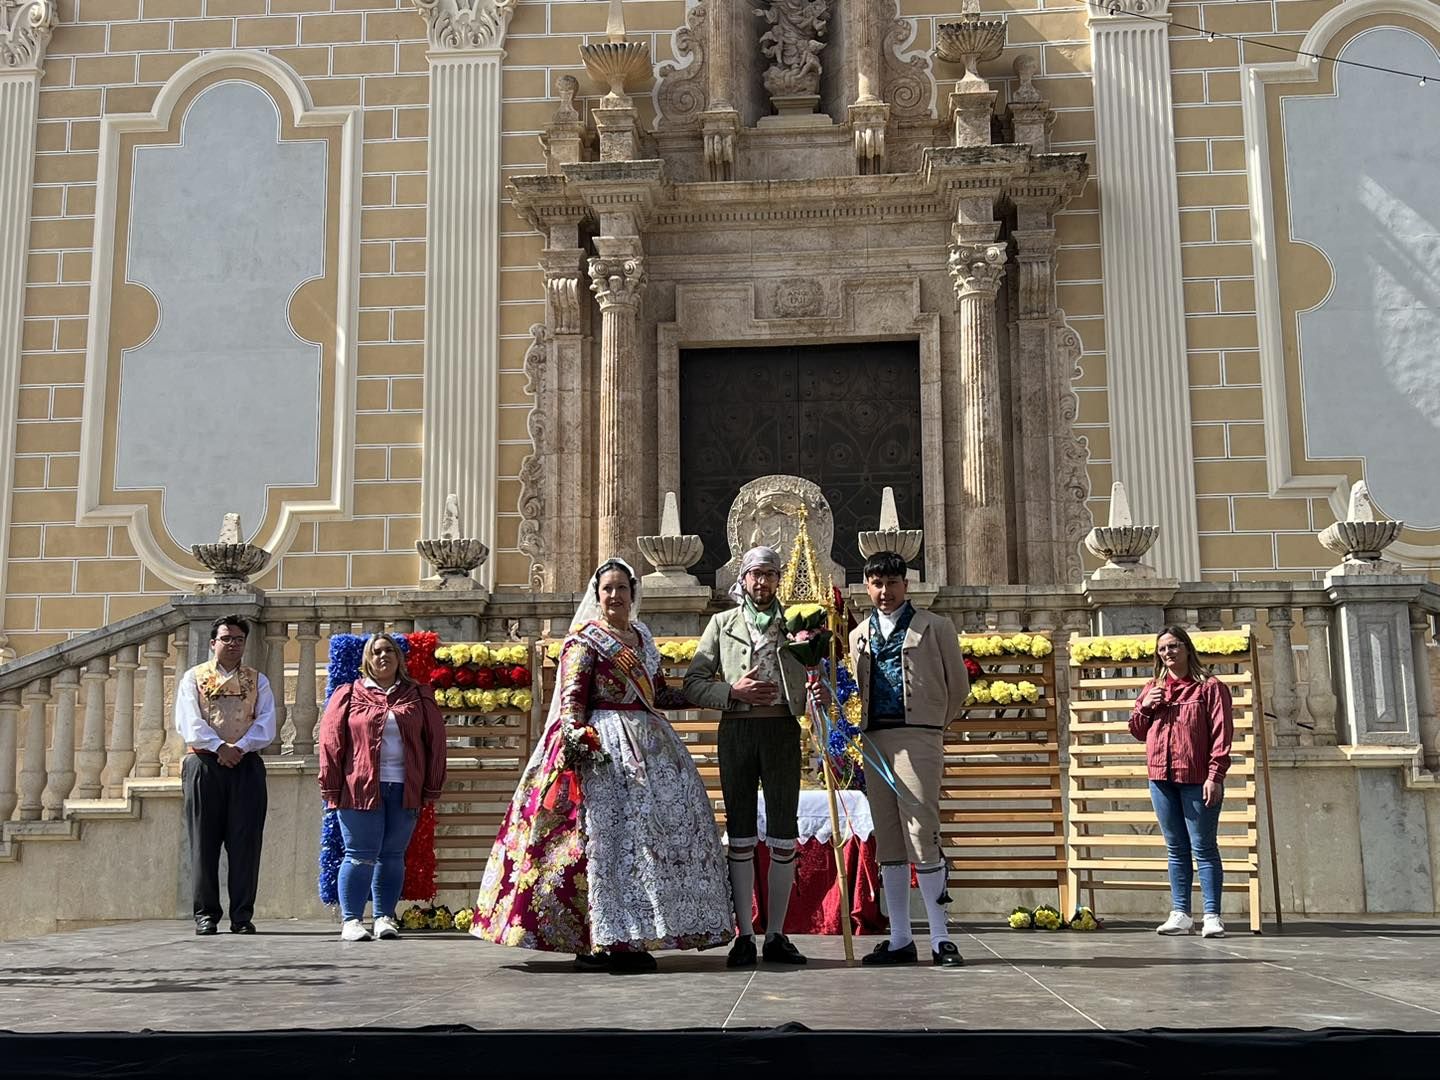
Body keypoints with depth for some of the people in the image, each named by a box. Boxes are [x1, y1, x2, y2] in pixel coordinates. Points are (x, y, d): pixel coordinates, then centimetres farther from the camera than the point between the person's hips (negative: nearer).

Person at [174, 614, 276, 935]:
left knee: (245, 842, -2)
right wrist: (220, 747, -16)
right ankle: (205, 914, 6)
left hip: (247, 766, 1)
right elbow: (188, 722, -4)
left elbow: (266, 725, 2)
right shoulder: (193, 678, 10)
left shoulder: (258, 681, 15)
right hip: (204, 765, -1)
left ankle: (242, 915, 3)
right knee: (204, 842, 0)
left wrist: (240, 747, -15)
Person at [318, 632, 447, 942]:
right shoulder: (348, 695, 7)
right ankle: (352, 921, 3)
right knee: (361, 855, -3)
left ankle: (385, 917, 15)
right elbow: (331, 741, 2)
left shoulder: (419, 697, 12)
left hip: (404, 790, 2)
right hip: (360, 788, -2)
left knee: (392, 855, 7)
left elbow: (434, 741, 9)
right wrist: (332, 788, -4)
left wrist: (431, 788, 4)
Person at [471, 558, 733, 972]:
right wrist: (576, 737, -25)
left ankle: (628, 939, 11)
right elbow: (572, 697, -10)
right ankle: (594, 941, -8)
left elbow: (661, 695, 24)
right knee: (605, 834, -12)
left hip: (648, 744, 8)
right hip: (603, 748, -7)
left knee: (659, 828, 4)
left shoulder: (642, 638, 20)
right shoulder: (585, 639, -1)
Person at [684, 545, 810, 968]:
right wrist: (734, 690, -9)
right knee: (741, 837, 1)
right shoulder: (722, 624, 13)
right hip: (736, 731, 0)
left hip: (782, 730, 0)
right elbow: (693, 683, 7)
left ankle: (776, 935, 9)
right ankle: (744, 936, 7)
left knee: (783, 836, 0)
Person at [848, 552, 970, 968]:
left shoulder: (935, 627, 7)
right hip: (874, 740, 5)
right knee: (887, 841, 5)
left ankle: (941, 938, -4)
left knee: (921, 833, -12)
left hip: (918, 737, -4)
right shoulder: (858, 635, 19)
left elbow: (958, 686, 10)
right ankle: (900, 939, 11)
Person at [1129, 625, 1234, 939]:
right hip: (1161, 778, 6)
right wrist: (1145, 707, 1)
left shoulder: (1209, 687, -3)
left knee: (1203, 847, -3)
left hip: (1197, 779, -5)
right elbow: (1137, 731, 21)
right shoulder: (1152, 689, 14)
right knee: (1176, 849, 10)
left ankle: (1212, 916, 1)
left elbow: (1222, 735, -8)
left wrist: (1215, 775, -16)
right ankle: (1180, 915, 15)